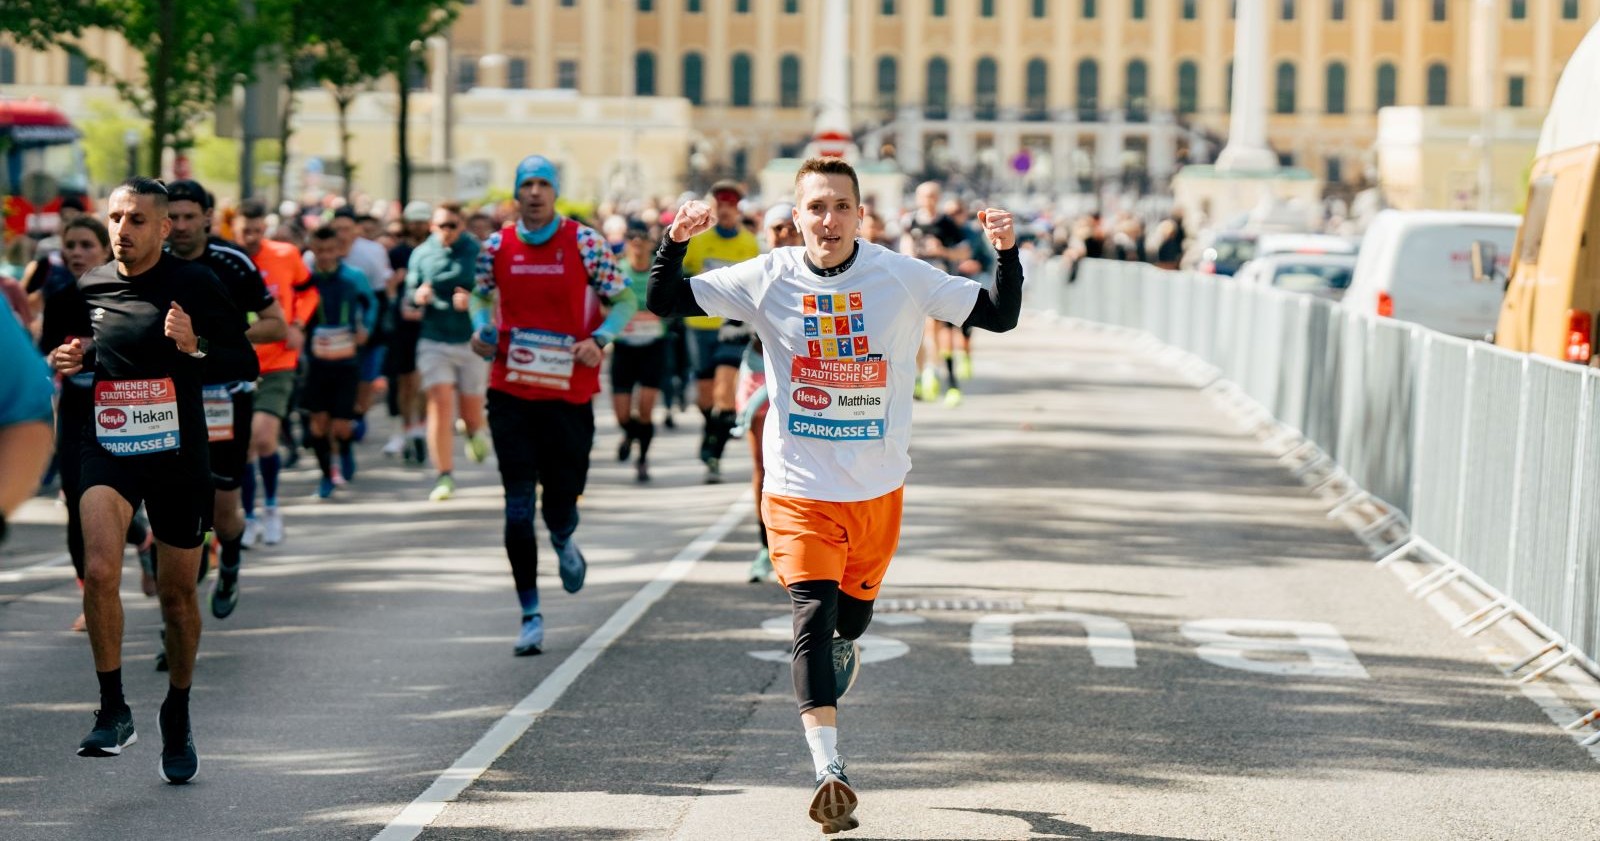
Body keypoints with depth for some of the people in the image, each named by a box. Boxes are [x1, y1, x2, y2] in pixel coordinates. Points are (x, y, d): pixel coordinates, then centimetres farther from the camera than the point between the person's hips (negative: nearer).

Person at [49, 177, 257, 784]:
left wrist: (196, 347, -23)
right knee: (100, 569, -23)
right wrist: (64, 364, 0)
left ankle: (178, 717, 31)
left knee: (178, 592, 9)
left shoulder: (194, 284, -5)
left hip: (178, 455, -1)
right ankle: (113, 710, -12)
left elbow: (247, 364, -5)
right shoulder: (87, 288, 6)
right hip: (108, 449, 2)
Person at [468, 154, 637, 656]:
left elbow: (624, 301, 3)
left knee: (560, 503, 3)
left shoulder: (584, 242, -3)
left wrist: (599, 340, -14)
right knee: (518, 506, -4)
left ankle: (564, 542, 42)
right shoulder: (497, 245, 3)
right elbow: (481, 296, 20)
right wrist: (481, 329, -1)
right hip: (510, 393, 1)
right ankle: (531, 616, 5)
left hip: (569, 393, -1)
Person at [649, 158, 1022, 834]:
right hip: (799, 487, -2)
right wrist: (675, 240, -18)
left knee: (853, 615, 17)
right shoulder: (768, 281, -6)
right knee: (812, 614, -16)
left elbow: (1000, 317, -1)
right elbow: (664, 302, -1)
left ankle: (842, 649, 56)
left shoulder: (901, 278, -5)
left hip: (878, 486, 2)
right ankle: (828, 770, -18)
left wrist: (1006, 252, -17)